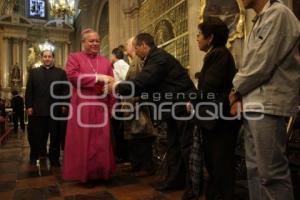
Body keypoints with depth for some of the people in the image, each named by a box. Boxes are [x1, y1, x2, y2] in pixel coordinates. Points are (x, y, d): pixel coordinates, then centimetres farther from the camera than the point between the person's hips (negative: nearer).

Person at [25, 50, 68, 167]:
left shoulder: (61, 73, 10)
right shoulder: (33, 72, 14)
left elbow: (65, 90, 3)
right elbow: (29, 90, 7)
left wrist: (64, 105, -7)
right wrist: (29, 106, -3)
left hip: (55, 109, 0)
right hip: (38, 109, 1)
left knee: (55, 136, 6)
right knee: (37, 135, 8)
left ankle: (54, 158, 17)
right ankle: (35, 155, 23)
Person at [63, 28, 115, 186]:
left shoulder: (106, 61, 16)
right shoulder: (74, 57, 6)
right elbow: (72, 75, -12)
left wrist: (112, 106, 0)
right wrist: (97, 77, -14)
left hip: (101, 107, 3)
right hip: (83, 106, -3)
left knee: (101, 141, 5)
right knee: (83, 140, 1)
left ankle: (100, 172, 17)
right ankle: (85, 173, 13)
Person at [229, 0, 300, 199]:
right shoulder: (261, 19, 22)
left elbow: (262, 64, -15)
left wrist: (236, 89, -1)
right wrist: (241, 97, 7)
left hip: (268, 104, -9)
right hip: (256, 104, 9)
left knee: (271, 171, -5)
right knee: (255, 169, 12)